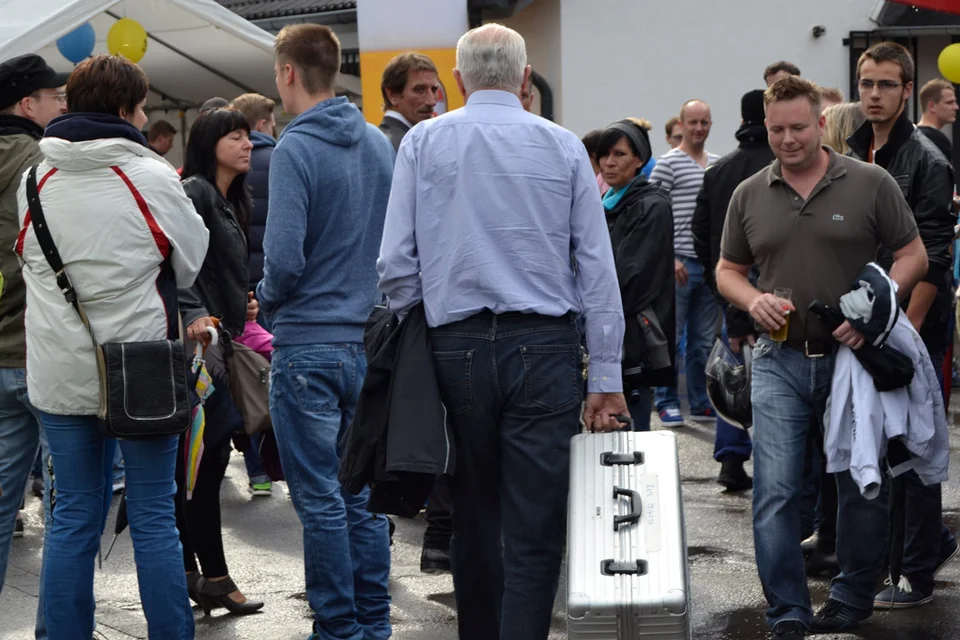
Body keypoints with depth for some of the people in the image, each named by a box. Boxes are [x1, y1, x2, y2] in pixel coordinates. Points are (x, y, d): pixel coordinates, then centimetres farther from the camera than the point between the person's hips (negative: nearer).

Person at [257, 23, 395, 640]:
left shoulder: (295, 150, -14)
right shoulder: (381, 144, 7)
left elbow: (284, 259, -19)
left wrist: (267, 297, 1)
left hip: (308, 344, -7)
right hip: (371, 341, 7)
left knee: (321, 500, 1)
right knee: (363, 492, 13)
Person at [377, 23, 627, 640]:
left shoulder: (424, 143, 4)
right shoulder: (563, 147, 3)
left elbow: (396, 263, 0)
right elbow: (598, 269, 2)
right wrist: (606, 378, 5)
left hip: (457, 349, 1)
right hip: (544, 348, -1)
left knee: (474, 520, 14)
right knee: (536, 530, -3)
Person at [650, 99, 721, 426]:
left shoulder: (719, 164, 14)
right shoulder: (667, 164, -5)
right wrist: (670, 258, -15)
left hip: (711, 262, 6)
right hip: (680, 263, -6)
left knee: (705, 338, 10)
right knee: (671, 335, -1)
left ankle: (701, 402, 18)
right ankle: (667, 402, 7)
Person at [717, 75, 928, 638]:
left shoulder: (870, 184, -2)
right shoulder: (749, 196, 7)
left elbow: (913, 255, 1)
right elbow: (728, 270, 15)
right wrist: (753, 300, -7)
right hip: (780, 362, 1)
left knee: (862, 488, 9)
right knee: (776, 491, -6)